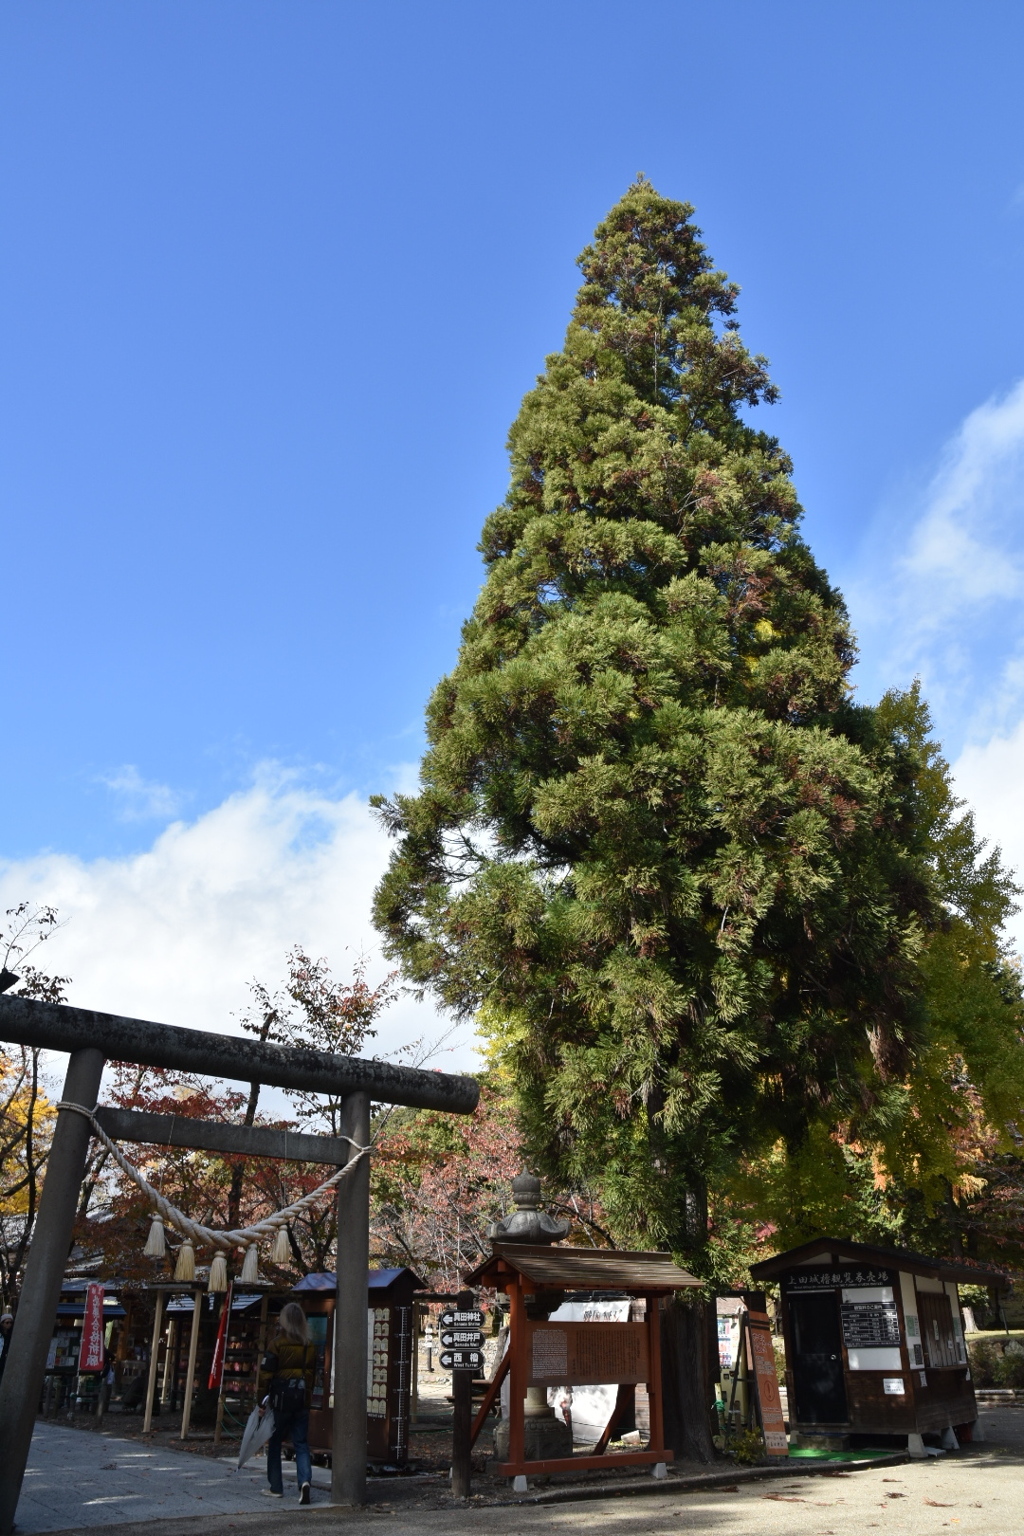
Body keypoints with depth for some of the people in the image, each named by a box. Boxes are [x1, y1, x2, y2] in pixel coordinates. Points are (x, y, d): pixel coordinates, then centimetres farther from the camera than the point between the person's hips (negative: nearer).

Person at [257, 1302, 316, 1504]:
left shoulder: (277, 1344, -8)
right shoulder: (309, 1347, 5)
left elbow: (266, 1374, -10)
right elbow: (312, 1374, 7)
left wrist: (261, 1400, -5)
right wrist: (308, 1395, 14)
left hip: (281, 1398, -3)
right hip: (302, 1399, 4)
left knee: (274, 1443, 13)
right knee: (301, 1444, 7)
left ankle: (276, 1488, 19)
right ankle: (305, 1480, -13)